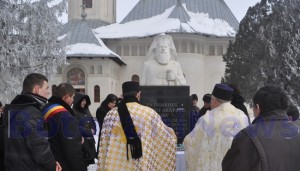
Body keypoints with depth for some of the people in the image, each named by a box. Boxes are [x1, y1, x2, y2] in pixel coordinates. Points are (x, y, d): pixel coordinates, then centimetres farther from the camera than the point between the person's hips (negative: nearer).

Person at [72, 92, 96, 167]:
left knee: (90, 159, 12)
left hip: (90, 140, 8)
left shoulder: (86, 110, 13)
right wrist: (89, 132, -11)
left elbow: (93, 123, 17)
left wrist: (93, 131, -2)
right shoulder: (73, 112, -12)